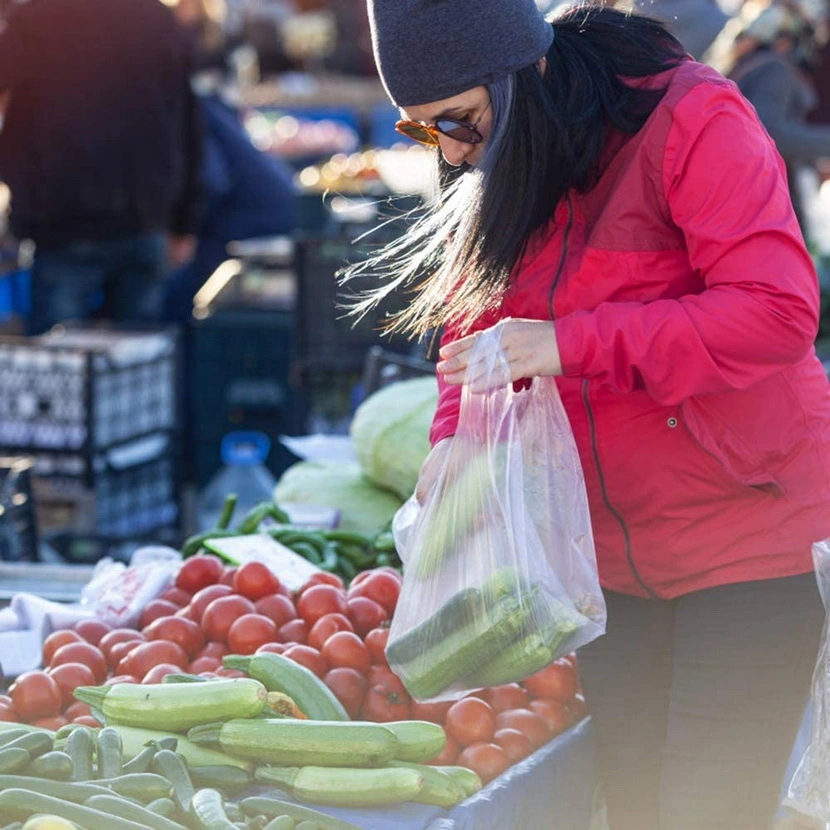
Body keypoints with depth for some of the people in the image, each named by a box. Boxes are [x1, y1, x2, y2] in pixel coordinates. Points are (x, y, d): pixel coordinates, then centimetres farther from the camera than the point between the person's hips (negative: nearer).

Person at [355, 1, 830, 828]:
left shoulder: (692, 120, -17)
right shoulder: (495, 176, 5)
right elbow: (473, 324, 7)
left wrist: (570, 343, -30)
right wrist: (456, 445, -15)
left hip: (750, 531, -7)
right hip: (611, 555, 7)